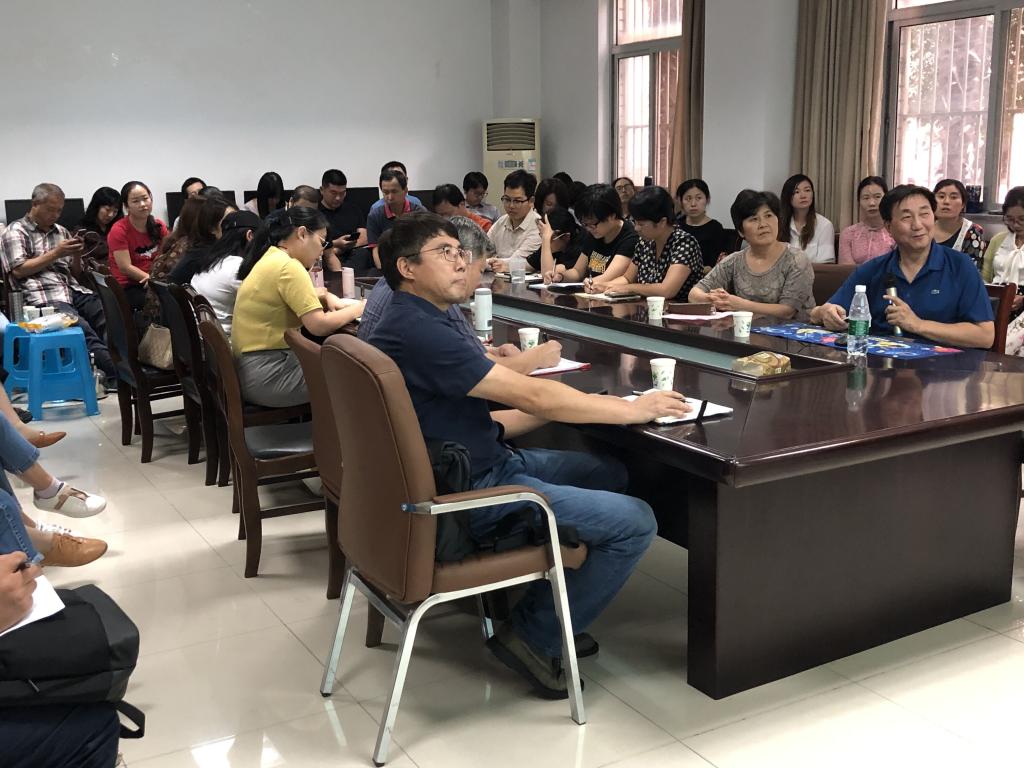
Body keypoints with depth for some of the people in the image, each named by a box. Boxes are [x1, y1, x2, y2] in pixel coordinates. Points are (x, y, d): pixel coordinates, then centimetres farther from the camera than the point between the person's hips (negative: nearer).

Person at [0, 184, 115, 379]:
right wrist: (55, 254, -4)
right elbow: (18, 271, -3)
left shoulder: (61, 231, 27)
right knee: (82, 329, -35)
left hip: (73, 290, 6)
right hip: (44, 297, -6)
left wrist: (77, 255, 6)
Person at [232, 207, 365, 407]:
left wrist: (327, 297, 7)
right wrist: (358, 308, -6)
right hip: (266, 377, -9)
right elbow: (319, 325, -21)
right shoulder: (288, 267, -19)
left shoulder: (270, 257, 9)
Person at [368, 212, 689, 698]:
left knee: (609, 472, 20)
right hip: (468, 496, -11)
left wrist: (570, 405, 3)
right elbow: (531, 396, -23)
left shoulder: (418, 324, 10)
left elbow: (477, 419, 11)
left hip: (485, 462, 11)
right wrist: (635, 410, -12)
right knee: (636, 522, -11)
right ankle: (534, 637, 3)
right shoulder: (417, 331, -23)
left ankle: (546, 610, 23)